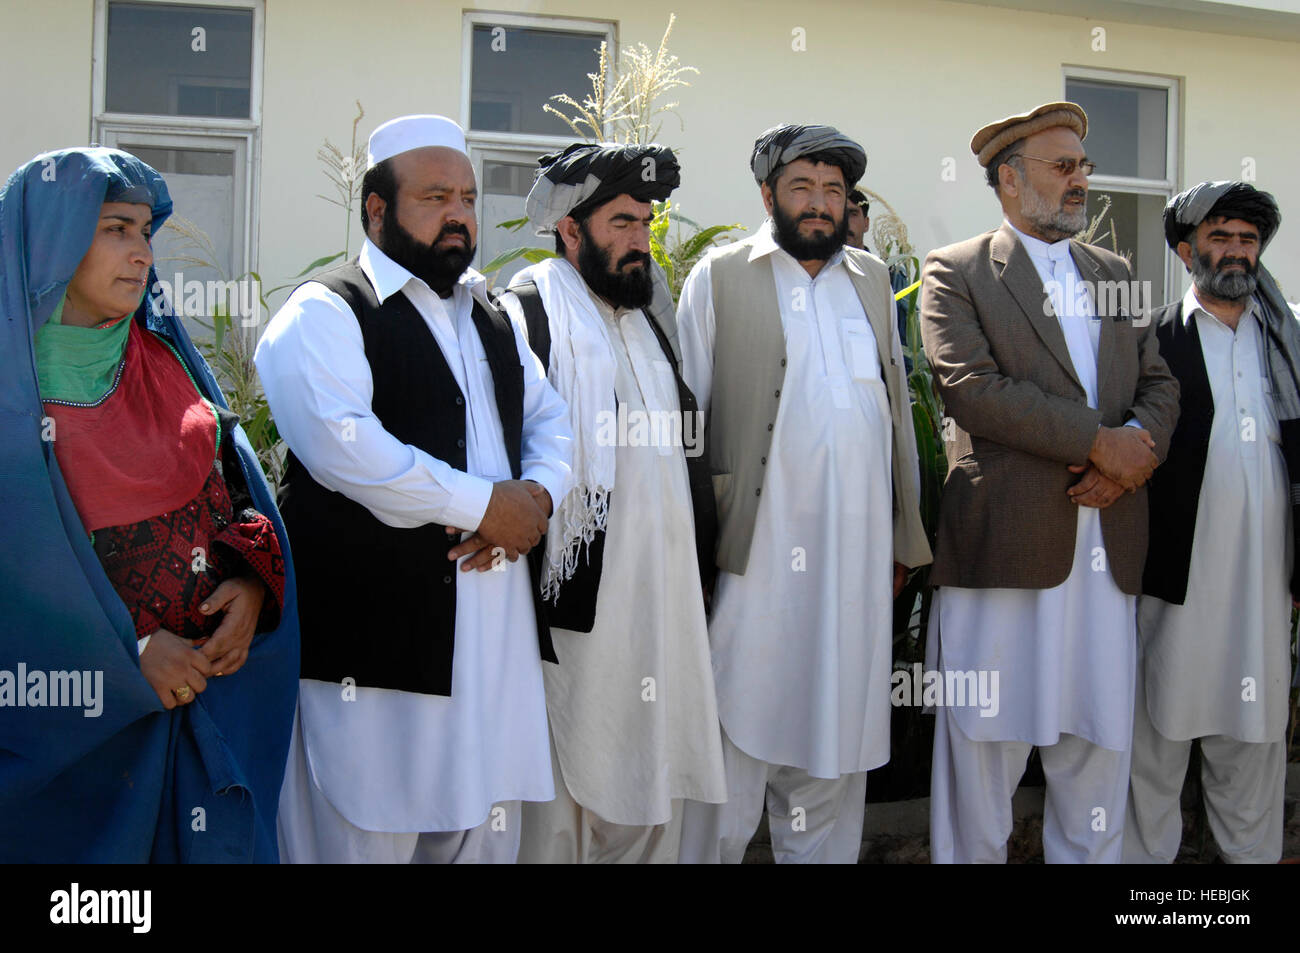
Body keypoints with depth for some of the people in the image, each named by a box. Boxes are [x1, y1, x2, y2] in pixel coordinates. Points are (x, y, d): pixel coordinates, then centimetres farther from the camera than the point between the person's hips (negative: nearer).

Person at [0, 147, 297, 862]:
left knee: (217, 844, 11)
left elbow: (235, 479, 10)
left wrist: (253, 581, -9)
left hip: (209, 682, 5)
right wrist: (126, 653, -16)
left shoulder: (165, 354, 8)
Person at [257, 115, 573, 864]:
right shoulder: (323, 315, -6)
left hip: (497, 632, 7)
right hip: (374, 645, -7)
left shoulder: (492, 318, 19)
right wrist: (486, 504, -15)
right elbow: (344, 448, -21)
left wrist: (537, 495, -3)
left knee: (485, 831, 13)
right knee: (371, 839, 2)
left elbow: (552, 419, 21)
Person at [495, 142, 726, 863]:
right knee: (560, 810, 2)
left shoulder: (647, 320, 18)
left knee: (651, 803, 15)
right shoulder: (527, 316, -7)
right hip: (574, 609, -7)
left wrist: (697, 572, 20)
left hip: (662, 608, 8)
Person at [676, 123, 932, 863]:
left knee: (834, 752, 11)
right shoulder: (719, 277, 3)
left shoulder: (873, 279, 15)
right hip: (757, 552, -4)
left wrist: (905, 537, 11)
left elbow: (898, 409, 16)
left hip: (856, 555, 4)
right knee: (737, 745, 0)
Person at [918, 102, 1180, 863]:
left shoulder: (1114, 273, 19)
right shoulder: (956, 273, 2)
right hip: (1004, 541, -5)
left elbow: (1160, 384, 14)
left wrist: (1132, 455, -8)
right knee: (987, 746, 3)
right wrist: (1098, 440, -13)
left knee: (1100, 748, 9)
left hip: (1108, 548, 5)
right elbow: (971, 386, -12)